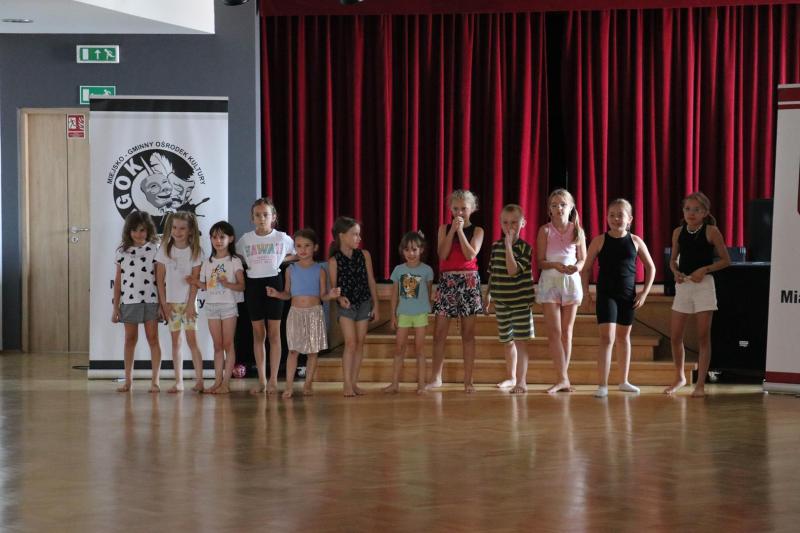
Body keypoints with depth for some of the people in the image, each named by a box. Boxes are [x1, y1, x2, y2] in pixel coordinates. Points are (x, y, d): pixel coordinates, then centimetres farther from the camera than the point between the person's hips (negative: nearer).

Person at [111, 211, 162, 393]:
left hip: (151, 300, -2)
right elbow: (118, 280, 9)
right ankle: (128, 379, 14)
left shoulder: (154, 249, -1)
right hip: (129, 301, 2)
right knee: (130, 339, 8)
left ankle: (155, 380, 3)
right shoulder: (122, 251, 6)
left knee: (153, 339, 0)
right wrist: (116, 306, 7)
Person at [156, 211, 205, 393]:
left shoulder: (195, 251, -3)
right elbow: (160, 279, 2)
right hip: (171, 302, 2)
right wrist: (164, 303, -2)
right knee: (175, 341, 5)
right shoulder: (165, 250, 1)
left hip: (188, 301, -2)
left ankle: (199, 380, -7)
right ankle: (178, 381, 7)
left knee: (192, 339, -7)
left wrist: (191, 303, -10)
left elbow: (195, 280, -4)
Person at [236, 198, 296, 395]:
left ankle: (273, 380, 4)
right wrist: (248, 263, -2)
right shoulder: (246, 239, 4)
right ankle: (261, 380, 9)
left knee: (274, 333, 0)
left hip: (273, 282, -2)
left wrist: (280, 260, -4)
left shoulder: (282, 238, 0)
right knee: (258, 334, 5)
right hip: (253, 284, 2)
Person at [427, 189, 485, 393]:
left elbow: (470, 254, -11)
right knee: (439, 333, -1)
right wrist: (452, 230, -9)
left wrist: (460, 230, -11)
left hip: (468, 281, -1)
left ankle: (468, 379, 6)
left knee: (468, 334, 2)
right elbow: (442, 254, -6)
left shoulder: (477, 230, 4)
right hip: (447, 280, 1)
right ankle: (436, 377, 8)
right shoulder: (444, 228, 8)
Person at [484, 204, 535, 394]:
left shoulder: (524, 248, -10)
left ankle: (521, 381, -3)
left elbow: (512, 270, -23)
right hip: (501, 302, 5)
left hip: (520, 301, -5)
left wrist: (508, 245, -23)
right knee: (507, 341, 15)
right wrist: (488, 295, 17)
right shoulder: (496, 246, 5)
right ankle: (512, 378, 30)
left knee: (521, 341, -6)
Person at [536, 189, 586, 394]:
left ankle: (562, 377, 12)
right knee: (554, 332, -8)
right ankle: (563, 379, -9)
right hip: (549, 281, -2)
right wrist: (555, 265, -23)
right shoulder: (545, 231, -2)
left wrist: (577, 267, -16)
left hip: (571, 280, 2)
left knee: (566, 331, 6)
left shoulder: (577, 231, 3)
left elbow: (583, 259, 6)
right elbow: (540, 261, -3)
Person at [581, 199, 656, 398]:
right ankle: (602, 385, -12)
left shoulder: (635, 241, 0)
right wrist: (586, 292, -7)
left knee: (623, 336, 14)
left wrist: (645, 292, 2)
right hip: (606, 294, -3)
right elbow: (586, 268, 1)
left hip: (628, 295, 3)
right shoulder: (600, 241, -5)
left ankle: (623, 381, 26)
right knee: (607, 337, -12)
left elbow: (650, 267, 9)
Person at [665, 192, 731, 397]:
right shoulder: (678, 232, 5)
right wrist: (675, 271, -5)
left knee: (703, 336, 0)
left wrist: (705, 269, -15)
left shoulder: (711, 231, -6)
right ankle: (680, 378, 24)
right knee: (675, 336, 4)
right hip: (683, 286, 4)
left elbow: (725, 260, -2)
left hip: (704, 285, -4)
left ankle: (700, 384, 6)